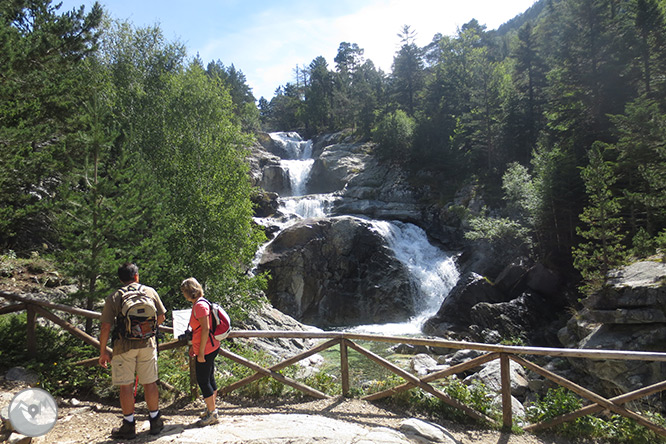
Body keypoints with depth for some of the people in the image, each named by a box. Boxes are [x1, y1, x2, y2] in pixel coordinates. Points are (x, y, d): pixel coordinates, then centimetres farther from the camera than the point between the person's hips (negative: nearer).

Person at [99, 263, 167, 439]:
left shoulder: (113, 298, -3)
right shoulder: (150, 291, 2)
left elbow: (106, 328, -6)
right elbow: (161, 317, 7)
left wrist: (102, 352, 3)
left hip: (124, 346, -2)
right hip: (147, 343, 2)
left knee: (126, 386, 9)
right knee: (150, 383, 12)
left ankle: (129, 426, 18)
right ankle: (155, 422, 24)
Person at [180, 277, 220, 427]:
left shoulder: (200, 305, -18)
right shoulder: (199, 304, 13)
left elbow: (205, 329, -23)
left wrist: (201, 352, -21)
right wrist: (194, 347, 24)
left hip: (206, 350, -10)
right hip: (211, 347, 10)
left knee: (203, 380, -1)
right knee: (209, 379, 18)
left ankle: (211, 413, 10)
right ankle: (211, 408, 30)